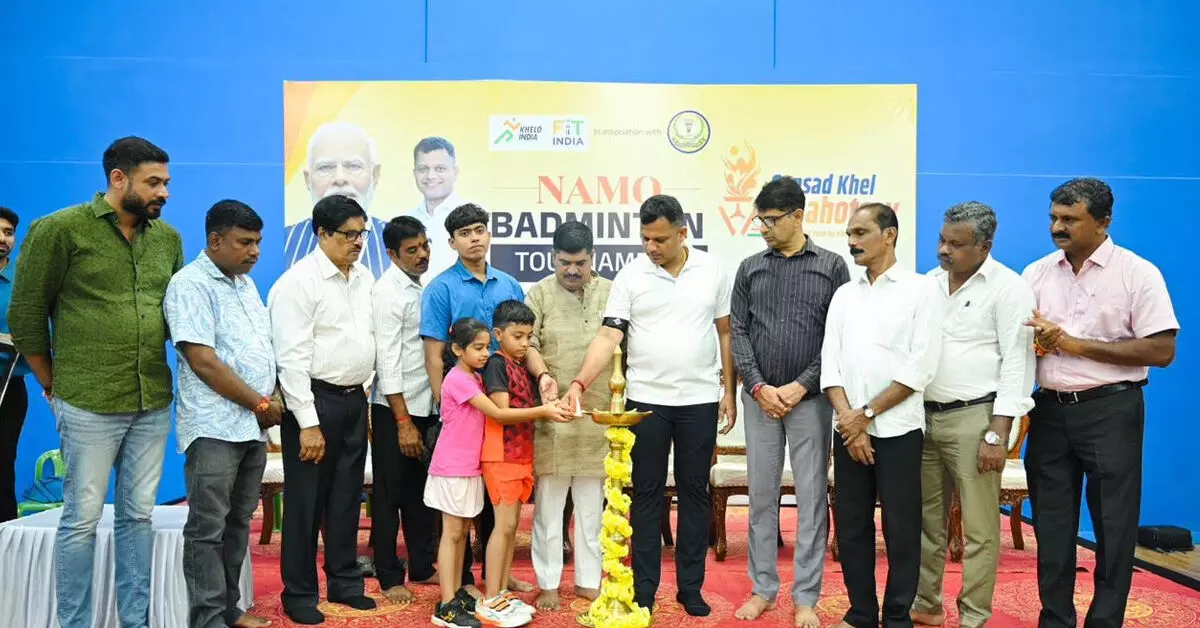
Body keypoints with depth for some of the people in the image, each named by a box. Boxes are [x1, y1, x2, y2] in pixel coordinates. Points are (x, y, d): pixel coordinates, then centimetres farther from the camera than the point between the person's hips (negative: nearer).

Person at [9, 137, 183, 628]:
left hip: (154, 404, 5)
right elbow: (26, 315, -1)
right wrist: (54, 387, 3)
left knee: (139, 515, 11)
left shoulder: (168, 238, 7)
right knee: (82, 518, 4)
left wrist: (162, 373, 13)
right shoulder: (59, 230, -6)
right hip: (89, 405, -4)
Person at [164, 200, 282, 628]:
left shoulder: (246, 283, 15)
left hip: (253, 426, 8)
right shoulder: (190, 284, -10)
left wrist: (273, 399, 3)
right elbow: (203, 361, -17)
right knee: (208, 528, -1)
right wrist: (262, 404, -11)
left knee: (238, 523, 12)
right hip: (215, 427, -8)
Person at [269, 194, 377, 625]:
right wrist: (308, 423, -18)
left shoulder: (364, 278, 9)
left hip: (355, 400, 7)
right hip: (315, 400, -7)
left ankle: (344, 582, 30)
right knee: (307, 502, 4)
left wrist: (363, 395, 11)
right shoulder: (299, 282, -13)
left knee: (347, 497, 16)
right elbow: (293, 358, -17)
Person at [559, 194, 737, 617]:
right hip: (646, 400, -1)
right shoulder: (630, 276, -4)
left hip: (700, 400, 1)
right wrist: (579, 383, -23)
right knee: (647, 494, 6)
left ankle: (690, 587, 20)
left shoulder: (712, 270, 0)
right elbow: (609, 337, -10)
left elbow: (725, 333, 7)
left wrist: (729, 391, 3)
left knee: (695, 491, 9)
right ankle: (643, 590, 15)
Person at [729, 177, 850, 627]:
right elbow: (738, 333, 4)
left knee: (811, 498, 3)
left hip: (810, 399, -2)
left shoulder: (832, 266, 1)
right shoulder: (750, 269, 7)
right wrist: (759, 388, -7)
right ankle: (763, 588, 20)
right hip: (759, 399, 2)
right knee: (762, 495, 8)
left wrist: (801, 387, -10)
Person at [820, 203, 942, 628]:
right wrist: (849, 420, -8)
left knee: (900, 528, 4)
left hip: (897, 428, -4)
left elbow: (921, 367, -10)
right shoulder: (844, 295, 11)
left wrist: (868, 413, -11)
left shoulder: (921, 289, -2)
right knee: (850, 525, 9)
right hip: (848, 429, 4)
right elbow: (830, 364, 5)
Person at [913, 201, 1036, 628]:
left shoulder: (1008, 288, -7)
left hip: (973, 418, -6)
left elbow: (1017, 363, -11)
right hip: (923, 414, 6)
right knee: (926, 520, 13)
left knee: (979, 529, 2)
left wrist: (997, 434, -16)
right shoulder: (929, 282, 10)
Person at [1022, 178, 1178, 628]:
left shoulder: (1137, 274, -6)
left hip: (1110, 410, -4)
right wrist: (1036, 342, -14)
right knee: (1051, 521, 10)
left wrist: (1076, 344, -16)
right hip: (1050, 410, 4)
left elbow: (1161, 351, -12)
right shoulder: (1036, 273, 7)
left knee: (1112, 524, 5)